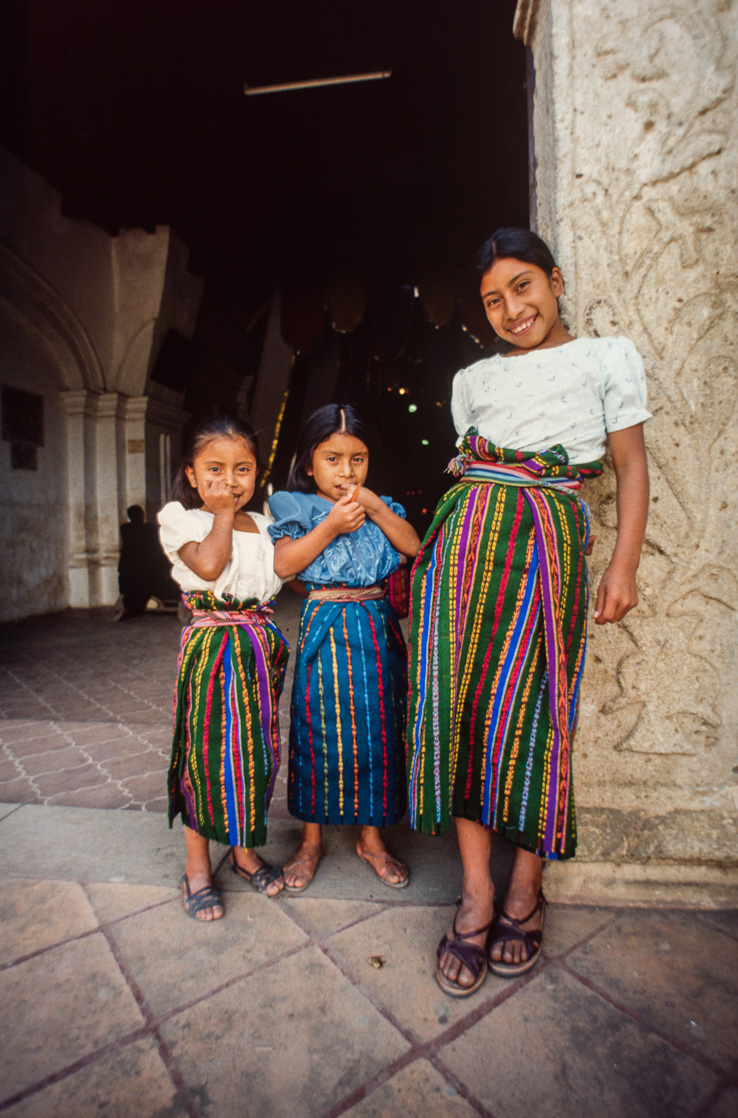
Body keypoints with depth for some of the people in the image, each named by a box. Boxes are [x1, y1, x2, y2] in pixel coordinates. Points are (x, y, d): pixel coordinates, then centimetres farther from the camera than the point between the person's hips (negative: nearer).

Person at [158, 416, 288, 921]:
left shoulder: (263, 524, 12)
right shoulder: (181, 519, -2)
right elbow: (208, 565, -20)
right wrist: (222, 515, -9)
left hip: (262, 645, 5)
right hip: (211, 646, -4)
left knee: (257, 749, 12)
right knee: (207, 750, 2)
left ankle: (244, 849, 33)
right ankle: (198, 865, 24)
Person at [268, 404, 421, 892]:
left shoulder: (381, 507, 11)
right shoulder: (297, 507, 2)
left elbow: (414, 548, -2)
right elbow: (283, 564, -11)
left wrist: (377, 509, -12)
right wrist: (330, 526, -17)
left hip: (378, 628, 3)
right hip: (325, 628, -2)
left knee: (377, 728, 9)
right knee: (318, 729, 5)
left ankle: (372, 835, 29)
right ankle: (312, 837, 27)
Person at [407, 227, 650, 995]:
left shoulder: (609, 357, 13)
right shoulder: (473, 379, 22)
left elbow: (630, 464, 6)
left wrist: (624, 564, -4)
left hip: (549, 540, -3)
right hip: (467, 534, 3)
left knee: (530, 705, -4)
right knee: (459, 697, -5)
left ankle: (525, 889, 16)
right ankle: (476, 894, 8)